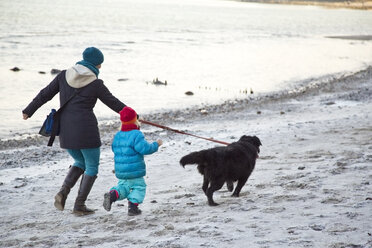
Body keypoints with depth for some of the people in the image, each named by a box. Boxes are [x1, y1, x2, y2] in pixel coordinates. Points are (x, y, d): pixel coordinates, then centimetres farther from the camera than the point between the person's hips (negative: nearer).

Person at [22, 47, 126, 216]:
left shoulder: (64, 75, 4)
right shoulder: (96, 84, -8)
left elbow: (45, 94, 9)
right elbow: (114, 103, 2)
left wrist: (29, 111, 21)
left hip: (66, 131, 6)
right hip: (86, 131, -5)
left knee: (81, 163, 24)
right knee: (92, 167, 11)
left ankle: (63, 193, 3)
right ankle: (79, 205, 6)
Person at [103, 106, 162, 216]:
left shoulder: (117, 136, 7)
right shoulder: (136, 135, -15)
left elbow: (114, 148, 19)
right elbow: (145, 148, -20)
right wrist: (156, 145, -7)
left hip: (120, 171, 6)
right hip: (135, 170, -6)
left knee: (123, 186, 19)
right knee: (139, 187, 7)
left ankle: (112, 194, -7)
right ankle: (133, 206, -3)